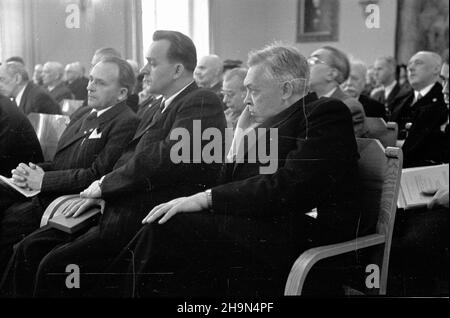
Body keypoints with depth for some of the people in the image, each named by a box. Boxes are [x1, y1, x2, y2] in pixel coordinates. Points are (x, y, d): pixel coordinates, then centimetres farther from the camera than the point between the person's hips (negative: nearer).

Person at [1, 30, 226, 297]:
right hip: (119, 212, 10)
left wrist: (105, 184, -13)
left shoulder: (202, 102, -10)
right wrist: (97, 192, 0)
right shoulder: (156, 111, 22)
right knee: (30, 249, 0)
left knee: (55, 264, -19)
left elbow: (171, 156, -23)